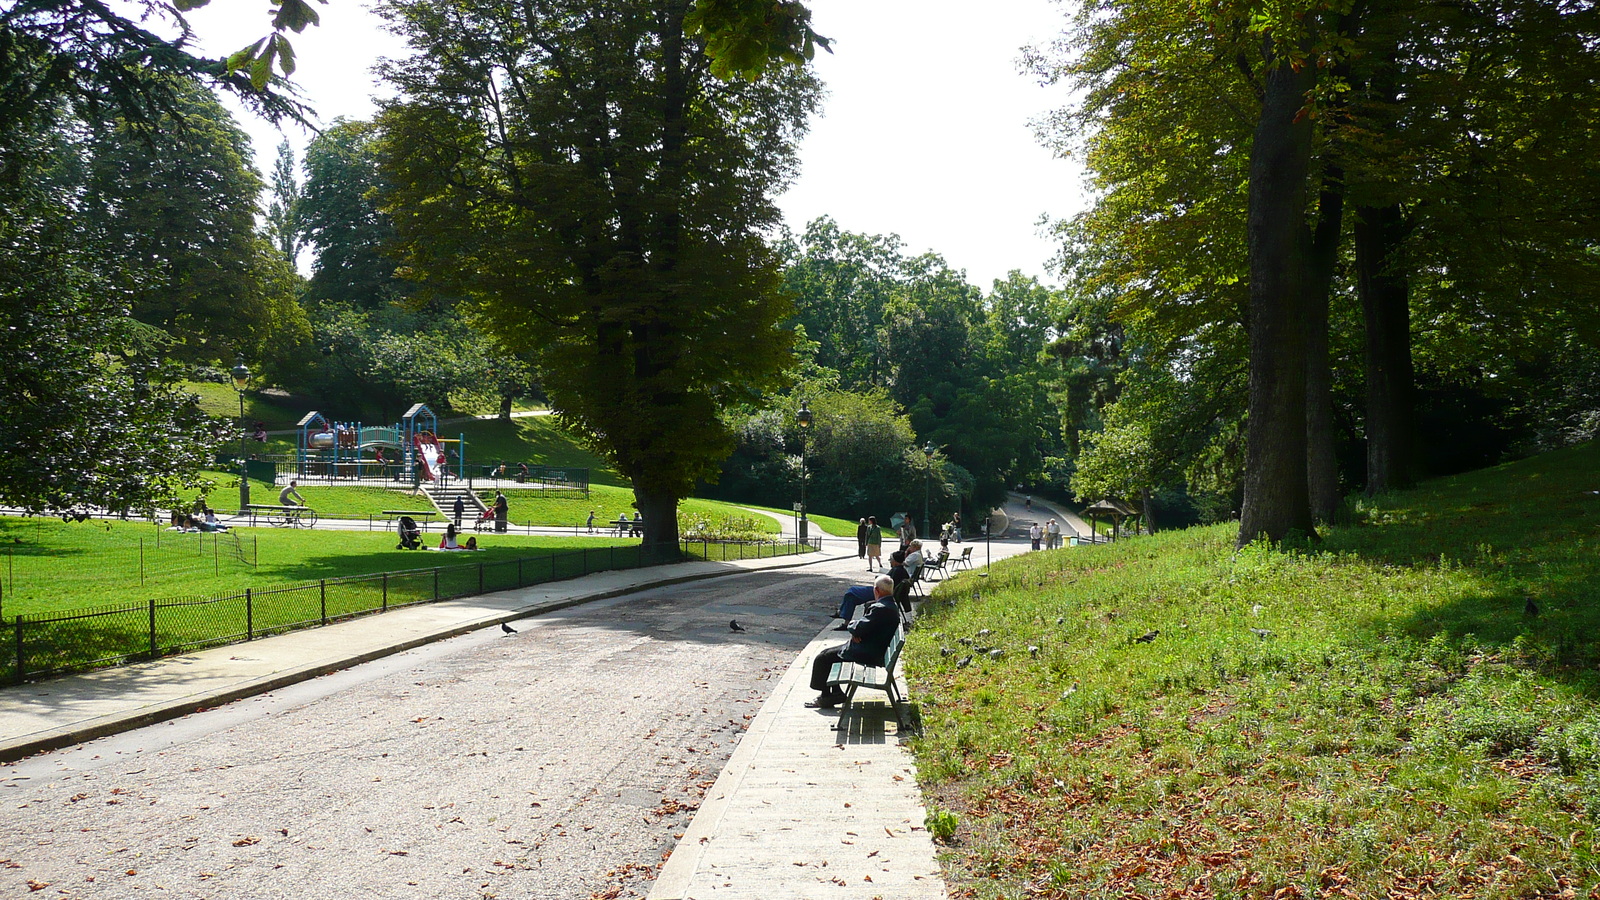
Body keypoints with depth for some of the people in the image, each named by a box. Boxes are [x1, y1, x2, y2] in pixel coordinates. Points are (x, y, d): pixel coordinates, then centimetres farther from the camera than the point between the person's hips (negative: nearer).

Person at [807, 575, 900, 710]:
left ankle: (825, 698, 8)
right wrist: (855, 630, -8)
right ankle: (835, 692, 22)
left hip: (865, 654, -11)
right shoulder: (892, 606, 9)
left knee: (822, 659, -2)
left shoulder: (880, 608, -25)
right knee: (827, 653, 20)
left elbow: (859, 629, -27)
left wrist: (850, 625, -4)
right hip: (873, 650, 11)